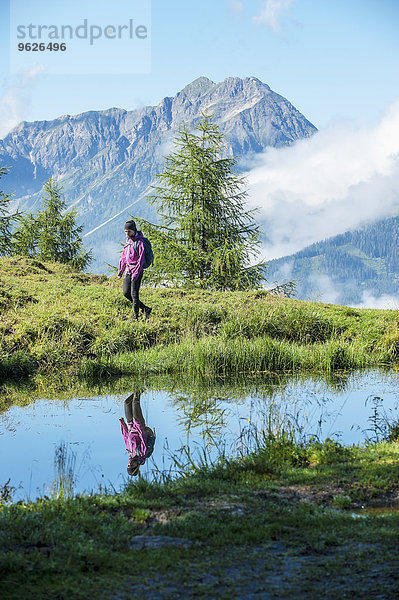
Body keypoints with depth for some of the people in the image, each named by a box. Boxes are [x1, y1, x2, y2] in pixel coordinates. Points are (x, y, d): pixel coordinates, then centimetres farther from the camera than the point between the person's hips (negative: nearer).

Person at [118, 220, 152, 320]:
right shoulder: (128, 241, 13)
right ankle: (145, 309, 16)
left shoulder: (139, 242, -11)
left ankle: (135, 317, 0)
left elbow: (141, 259, -16)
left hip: (137, 270, -8)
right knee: (126, 293, 4)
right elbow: (124, 256, 21)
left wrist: (136, 273, -21)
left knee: (134, 294, -8)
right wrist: (120, 269, 18)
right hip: (128, 270, 8)